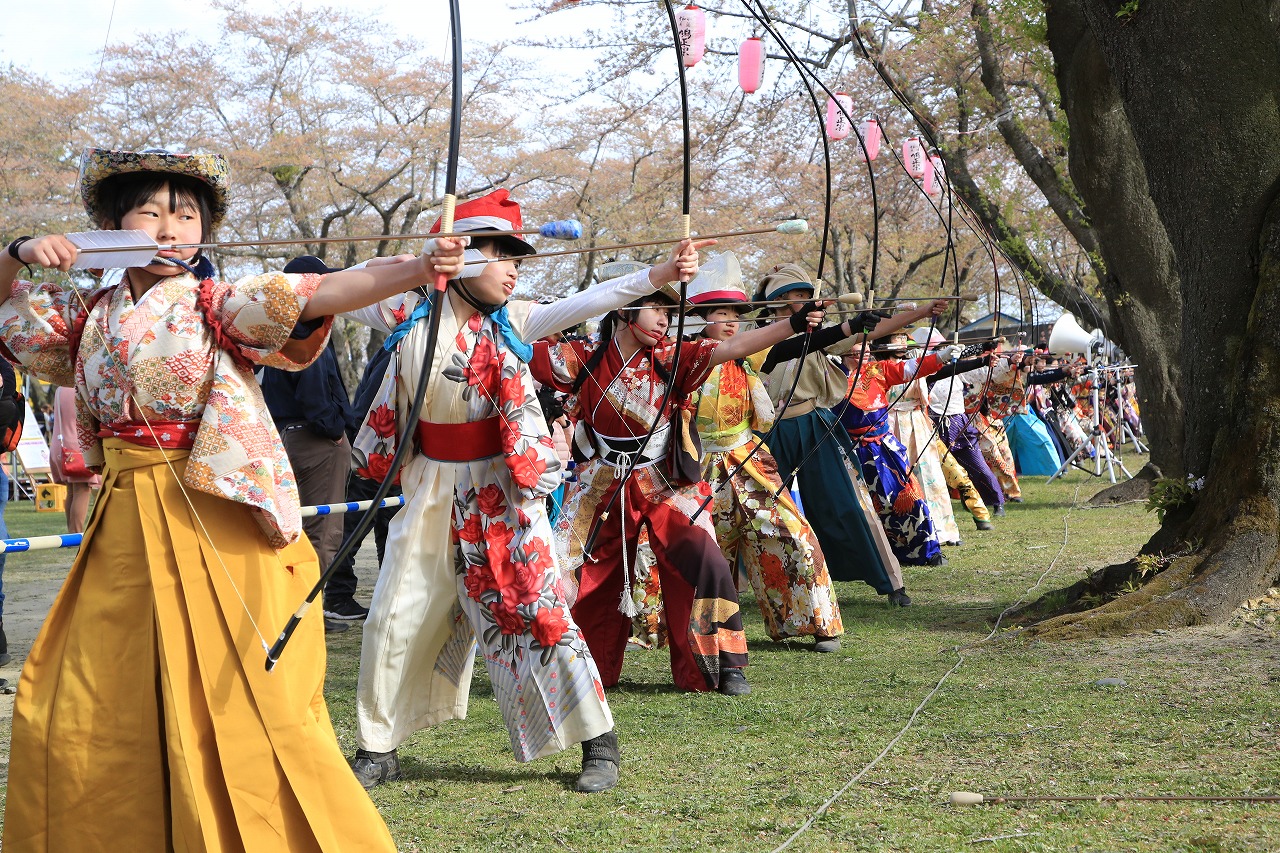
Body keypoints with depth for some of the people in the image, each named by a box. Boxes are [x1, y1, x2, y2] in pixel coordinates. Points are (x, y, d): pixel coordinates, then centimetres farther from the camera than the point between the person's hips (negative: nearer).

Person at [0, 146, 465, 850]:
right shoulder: (88, 316, 9)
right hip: (126, 530, 6)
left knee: (239, 711, -8)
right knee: (78, 712, 10)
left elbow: (322, 293, -21)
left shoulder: (221, 307, -5)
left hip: (218, 533, -5)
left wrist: (417, 269, -37)